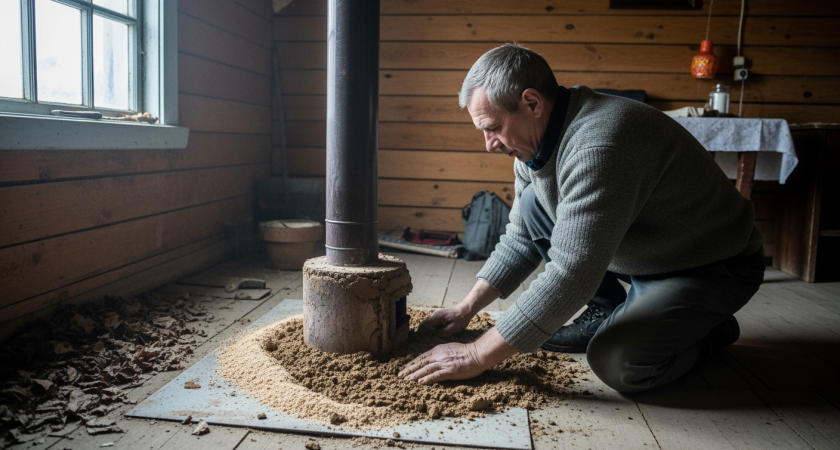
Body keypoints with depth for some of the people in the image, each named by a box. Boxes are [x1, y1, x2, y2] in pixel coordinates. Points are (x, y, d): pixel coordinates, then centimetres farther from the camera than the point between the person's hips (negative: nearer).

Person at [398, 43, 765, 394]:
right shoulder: (533, 142, -4)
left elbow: (570, 277, -38)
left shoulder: (598, 147, -35)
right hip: (636, 252, 8)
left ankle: (710, 329, 3)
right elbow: (520, 240, 6)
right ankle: (606, 313, 7)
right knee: (532, 205, -5)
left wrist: (477, 356, -32)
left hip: (715, 265, -8)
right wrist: (466, 308, -3)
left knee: (616, 361, -29)